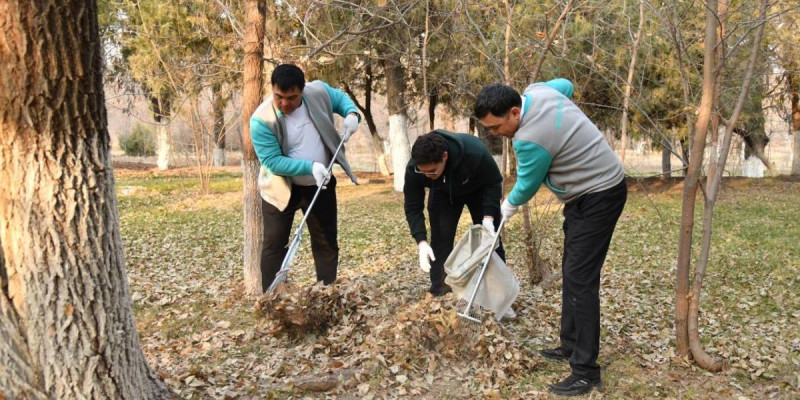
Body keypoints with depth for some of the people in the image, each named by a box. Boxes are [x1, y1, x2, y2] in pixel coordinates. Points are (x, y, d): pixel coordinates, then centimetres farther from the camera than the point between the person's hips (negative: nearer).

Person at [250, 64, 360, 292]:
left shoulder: (319, 92, -13)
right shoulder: (262, 120, -24)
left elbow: (340, 97, 9)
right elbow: (272, 161, -24)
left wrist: (352, 114, -13)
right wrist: (310, 166, -34)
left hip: (320, 185, 3)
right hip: (280, 188, -3)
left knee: (327, 244, 10)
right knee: (274, 245, 5)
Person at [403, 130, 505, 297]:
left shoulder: (475, 153, -43)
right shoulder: (413, 169, -36)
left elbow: (494, 183, -25)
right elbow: (413, 207, -25)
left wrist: (488, 217, -35)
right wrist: (421, 242, -35)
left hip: (479, 190, -1)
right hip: (443, 193, 2)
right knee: (440, 239, -8)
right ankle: (440, 292, 1)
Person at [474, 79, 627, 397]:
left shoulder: (530, 139, -28)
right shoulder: (537, 92, -2)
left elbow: (527, 185, -11)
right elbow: (565, 85, 22)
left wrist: (508, 207, 9)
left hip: (599, 197, -11)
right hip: (587, 192, 11)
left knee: (580, 279, -13)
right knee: (571, 271, 14)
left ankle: (586, 372, -8)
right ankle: (571, 346, 25)